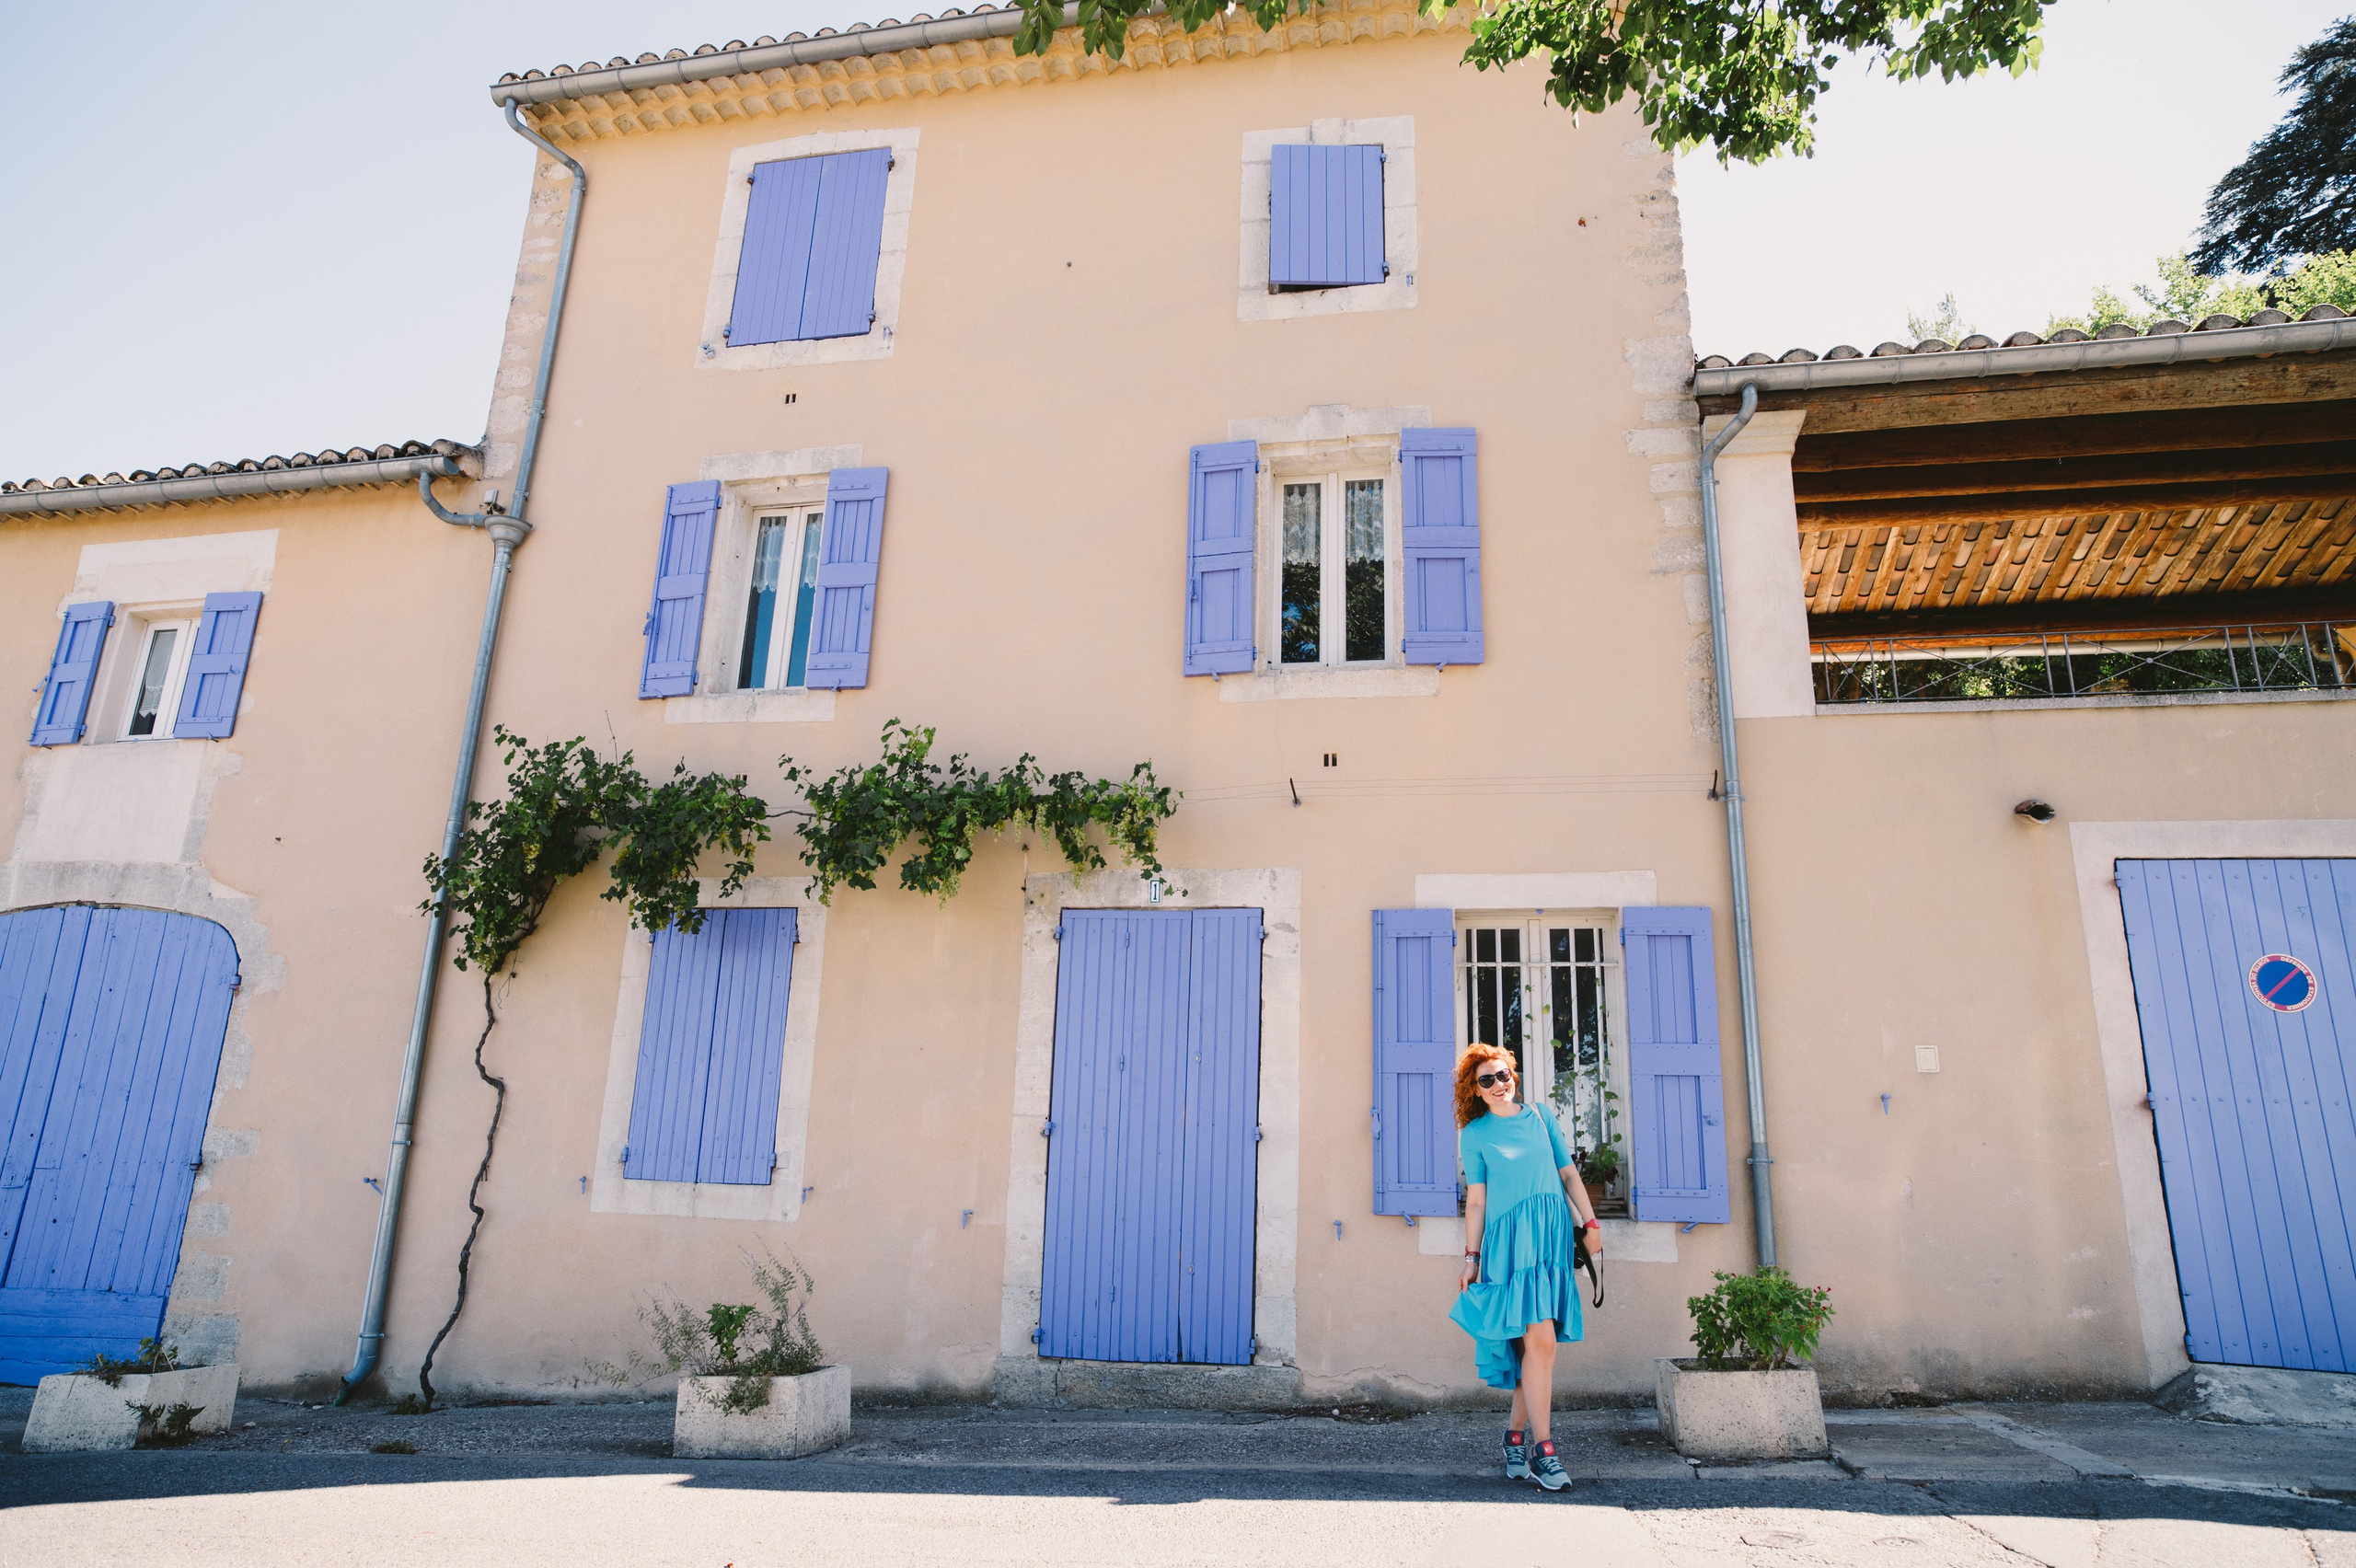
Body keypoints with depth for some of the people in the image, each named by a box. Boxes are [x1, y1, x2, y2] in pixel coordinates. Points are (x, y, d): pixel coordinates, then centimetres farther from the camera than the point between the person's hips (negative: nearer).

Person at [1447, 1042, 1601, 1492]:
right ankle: (1543, 1451, -5)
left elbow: (1568, 1173, 17)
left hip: (1553, 1234, 4)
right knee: (1541, 1339, -13)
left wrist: (1590, 1223, 9)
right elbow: (1476, 1199, 6)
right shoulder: (1474, 1133, 6)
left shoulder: (1541, 1115, 14)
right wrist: (1471, 1257, 4)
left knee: (1535, 1342, 2)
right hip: (1511, 1236, -3)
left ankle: (1516, 1431, 18)